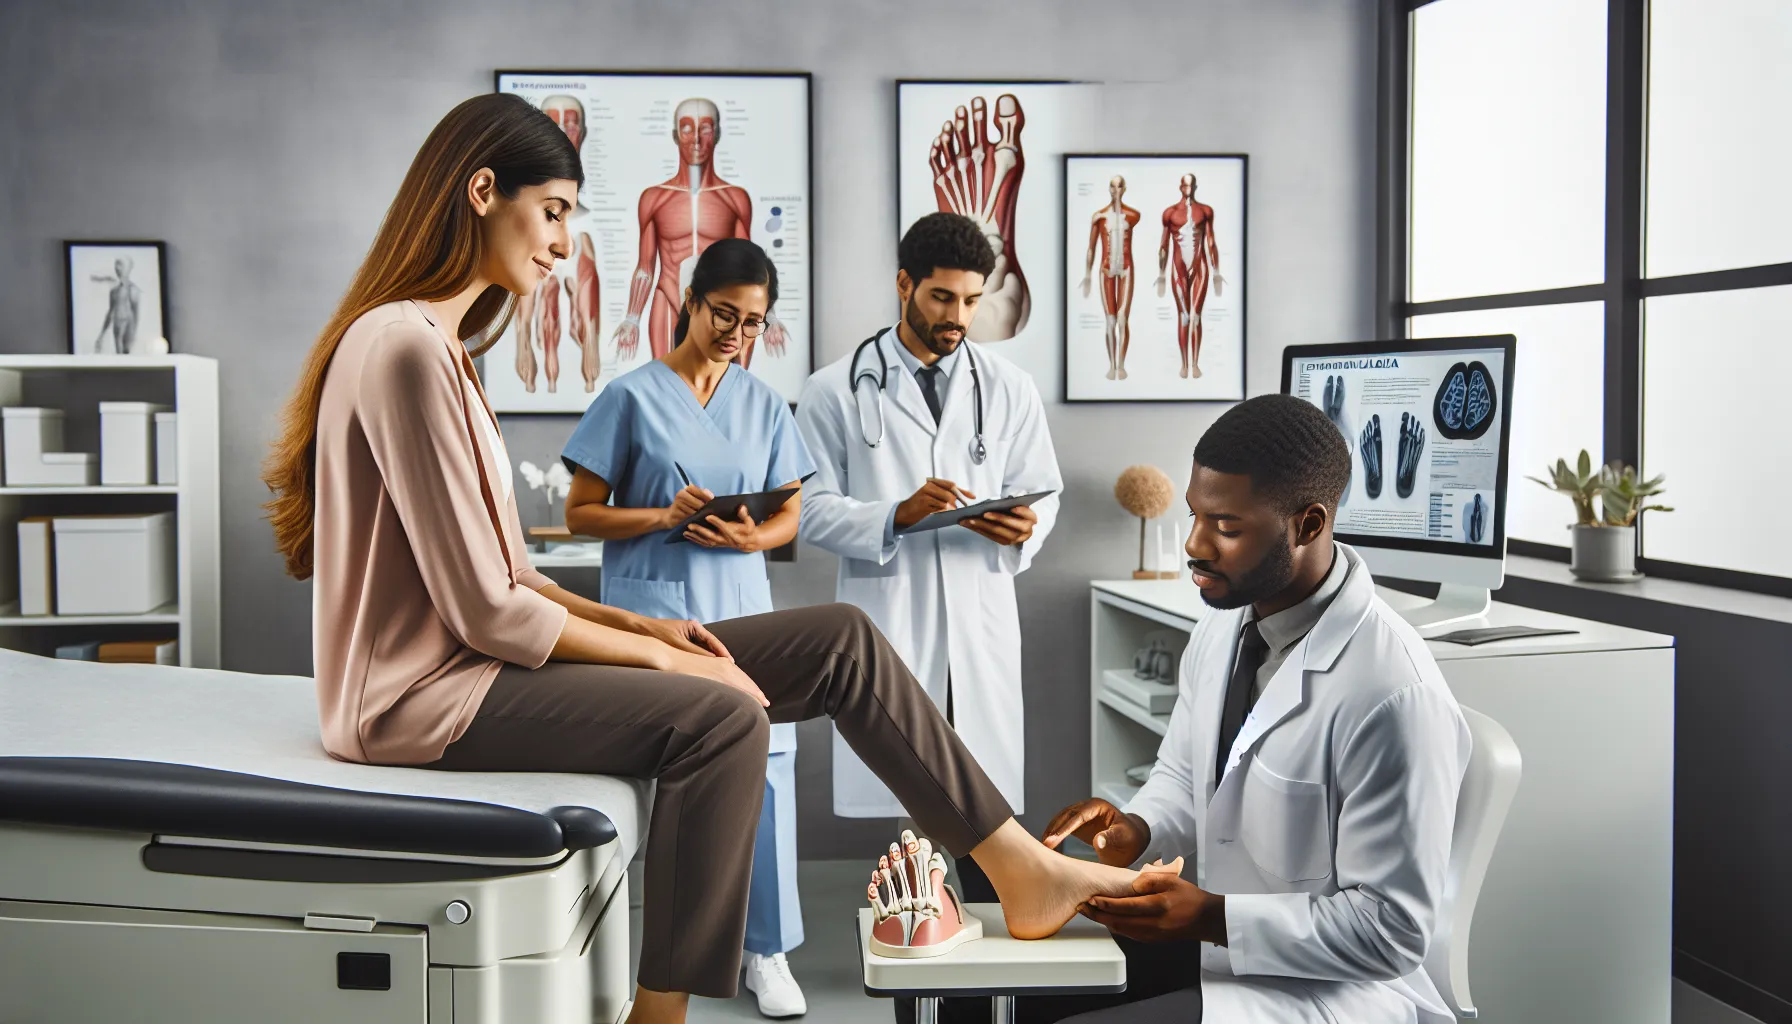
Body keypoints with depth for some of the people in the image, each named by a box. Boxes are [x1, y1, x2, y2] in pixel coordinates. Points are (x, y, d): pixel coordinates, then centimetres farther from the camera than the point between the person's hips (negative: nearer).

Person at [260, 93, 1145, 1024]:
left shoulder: (436, 342, 15)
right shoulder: (404, 347, -18)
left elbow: (496, 578, 12)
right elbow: (484, 611, -21)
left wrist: (636, 623, 1)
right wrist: (654, 651, -12)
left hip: (469, 659, 9)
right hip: (422, 696, -9)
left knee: (840, 642, 0)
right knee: (718, 716, -31)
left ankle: (1020, 870, 7)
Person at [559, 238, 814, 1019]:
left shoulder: (764, 404, 11)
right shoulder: (633, 396, 0)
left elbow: (791, 516, 13)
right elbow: (581, 514, 0)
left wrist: (751, 537, -9)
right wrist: (664, 516, -16)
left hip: (740, 608, 3)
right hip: (651, 611, -3)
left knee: (764, 758, -4)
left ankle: (766, 952, 8)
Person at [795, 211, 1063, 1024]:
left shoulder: (1009, 388, 11)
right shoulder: (836, 392, 4)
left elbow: (1043, 493, 13)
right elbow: (812, 509, -1)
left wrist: (1023, 530, -10)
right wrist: (898, 516, -17)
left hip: (982, 628, 2)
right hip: (889, 630, -2)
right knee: (907, 819, 4)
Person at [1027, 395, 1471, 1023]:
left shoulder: (1393, 699, -27)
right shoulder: (1224, 624, -1)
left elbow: (1391, 930, -21)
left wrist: (1212, 918, -25)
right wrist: (1135, 831, -8)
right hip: (1215, 941, 8)